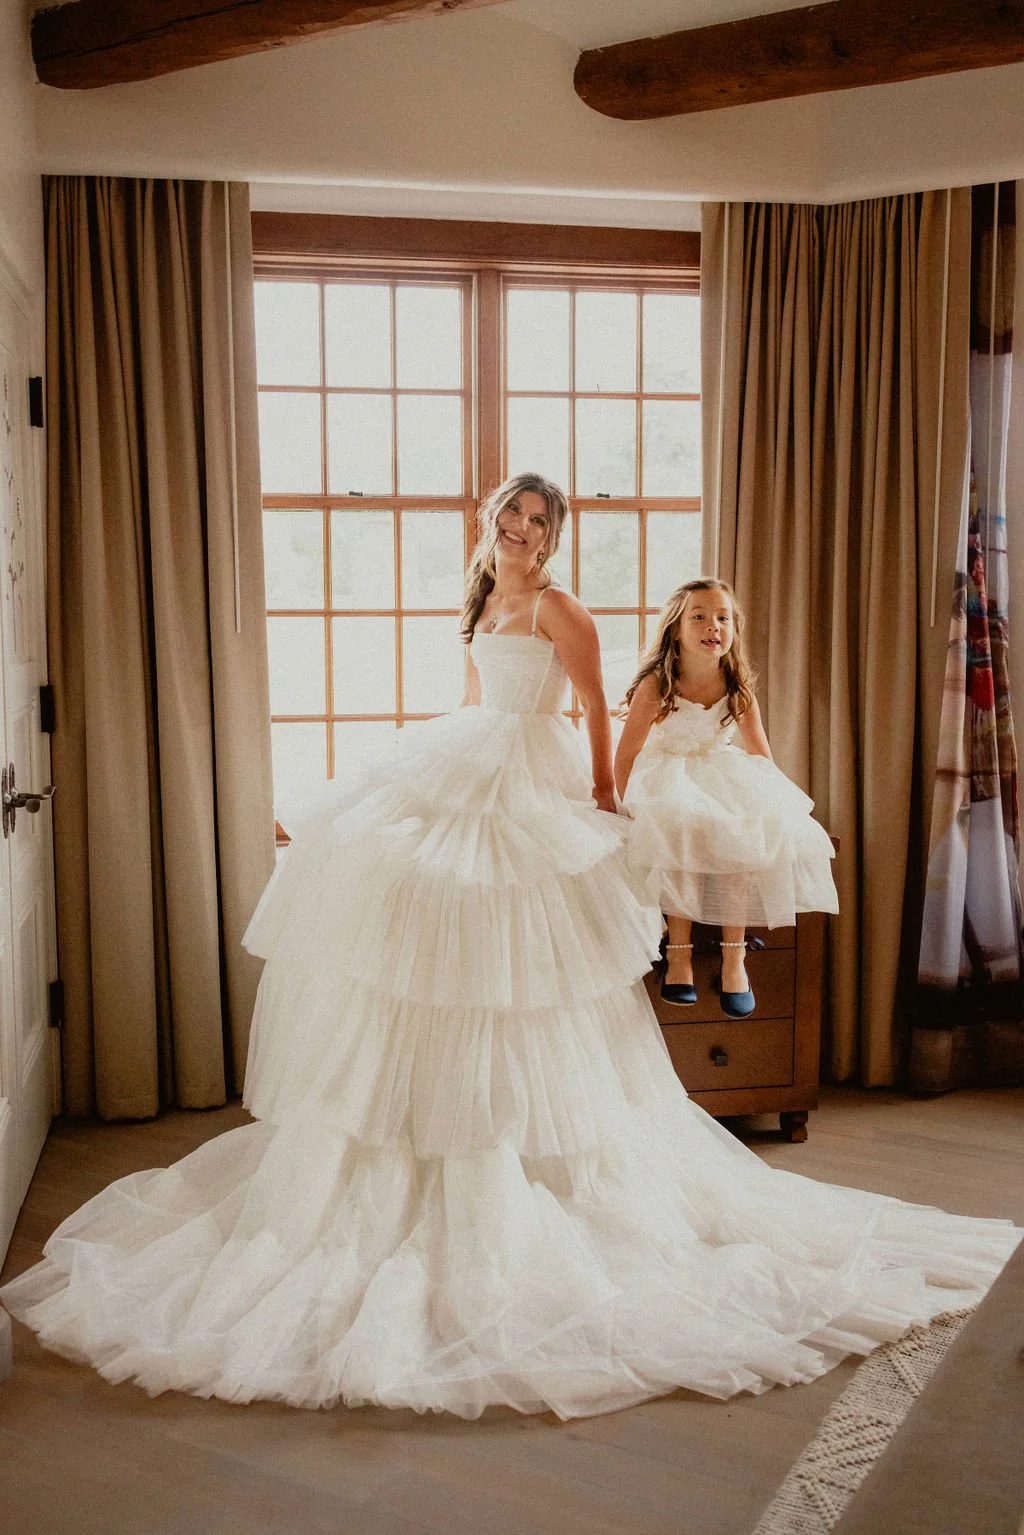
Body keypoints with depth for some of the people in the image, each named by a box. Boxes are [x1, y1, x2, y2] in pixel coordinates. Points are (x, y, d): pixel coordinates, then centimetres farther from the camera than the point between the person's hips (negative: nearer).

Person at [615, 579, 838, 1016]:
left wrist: (779, 804, -2)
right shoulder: (655, 687, -15)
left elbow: (761, 756, 7)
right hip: (667, 779, -3)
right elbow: (626, 755, -8)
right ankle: (679, 952, -21)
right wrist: (633, 809, -16)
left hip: (724, 776, 3)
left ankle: (734, 956, -17)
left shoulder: (739, 689, -5)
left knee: (741, 839, -27)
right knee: (683, 831, -34)